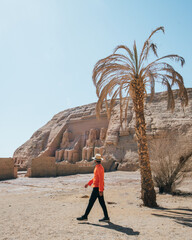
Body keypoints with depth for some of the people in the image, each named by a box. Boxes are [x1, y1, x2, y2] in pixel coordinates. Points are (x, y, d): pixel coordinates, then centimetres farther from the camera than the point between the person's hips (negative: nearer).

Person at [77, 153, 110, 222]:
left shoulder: (99, 168, -19)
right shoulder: (98, 167, 14)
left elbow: (101, 179, -23)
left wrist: (100, 190, -23)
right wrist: (88, 183, 24)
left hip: (97, 188, -10)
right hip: (99, 188, 10)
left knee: (91, 202, -2)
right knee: (102, 202, 11)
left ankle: (85, 216, 7)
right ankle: (106, 217, 14)